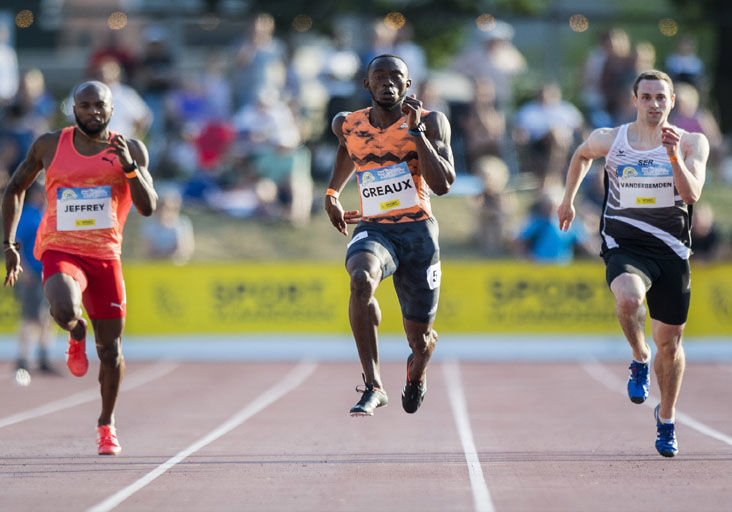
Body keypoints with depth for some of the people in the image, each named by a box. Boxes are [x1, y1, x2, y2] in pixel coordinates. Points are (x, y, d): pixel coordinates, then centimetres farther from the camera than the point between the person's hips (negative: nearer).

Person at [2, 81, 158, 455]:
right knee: (64, 311, -33)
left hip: (105, 256, 2)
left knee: (110, 350, 5)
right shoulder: (49, 145, 2)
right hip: (60, 252, -2)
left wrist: (129, 167, -22)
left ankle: (107, 423, 29)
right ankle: (77, 336, 6)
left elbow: (148, 207, -7)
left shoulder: (130, 150, 2)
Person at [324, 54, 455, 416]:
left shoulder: (431, 122, -5)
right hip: (372, 228, 1)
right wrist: (332, 191, 24)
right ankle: (373, 386, -35)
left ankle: (417, 372, 48)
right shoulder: (348, 125, 5)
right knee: (361, 278, -37)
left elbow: (442, 185, -18)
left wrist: (415, 130, -21)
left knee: (419, 337, 6)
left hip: (417, 229, -1)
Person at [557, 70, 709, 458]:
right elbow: (581, 155, 22)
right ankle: (639, 360, -5)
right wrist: (568, 199, 27)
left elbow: (692, 194, -17)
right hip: (624, 247, -1)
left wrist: (674, 156, -28)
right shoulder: (608, 141, 0)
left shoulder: (692, 144, -3)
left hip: (671, 251, 1)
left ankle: (666, 419, 34)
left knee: (669, 342, 9)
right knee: (628, 298, -36)